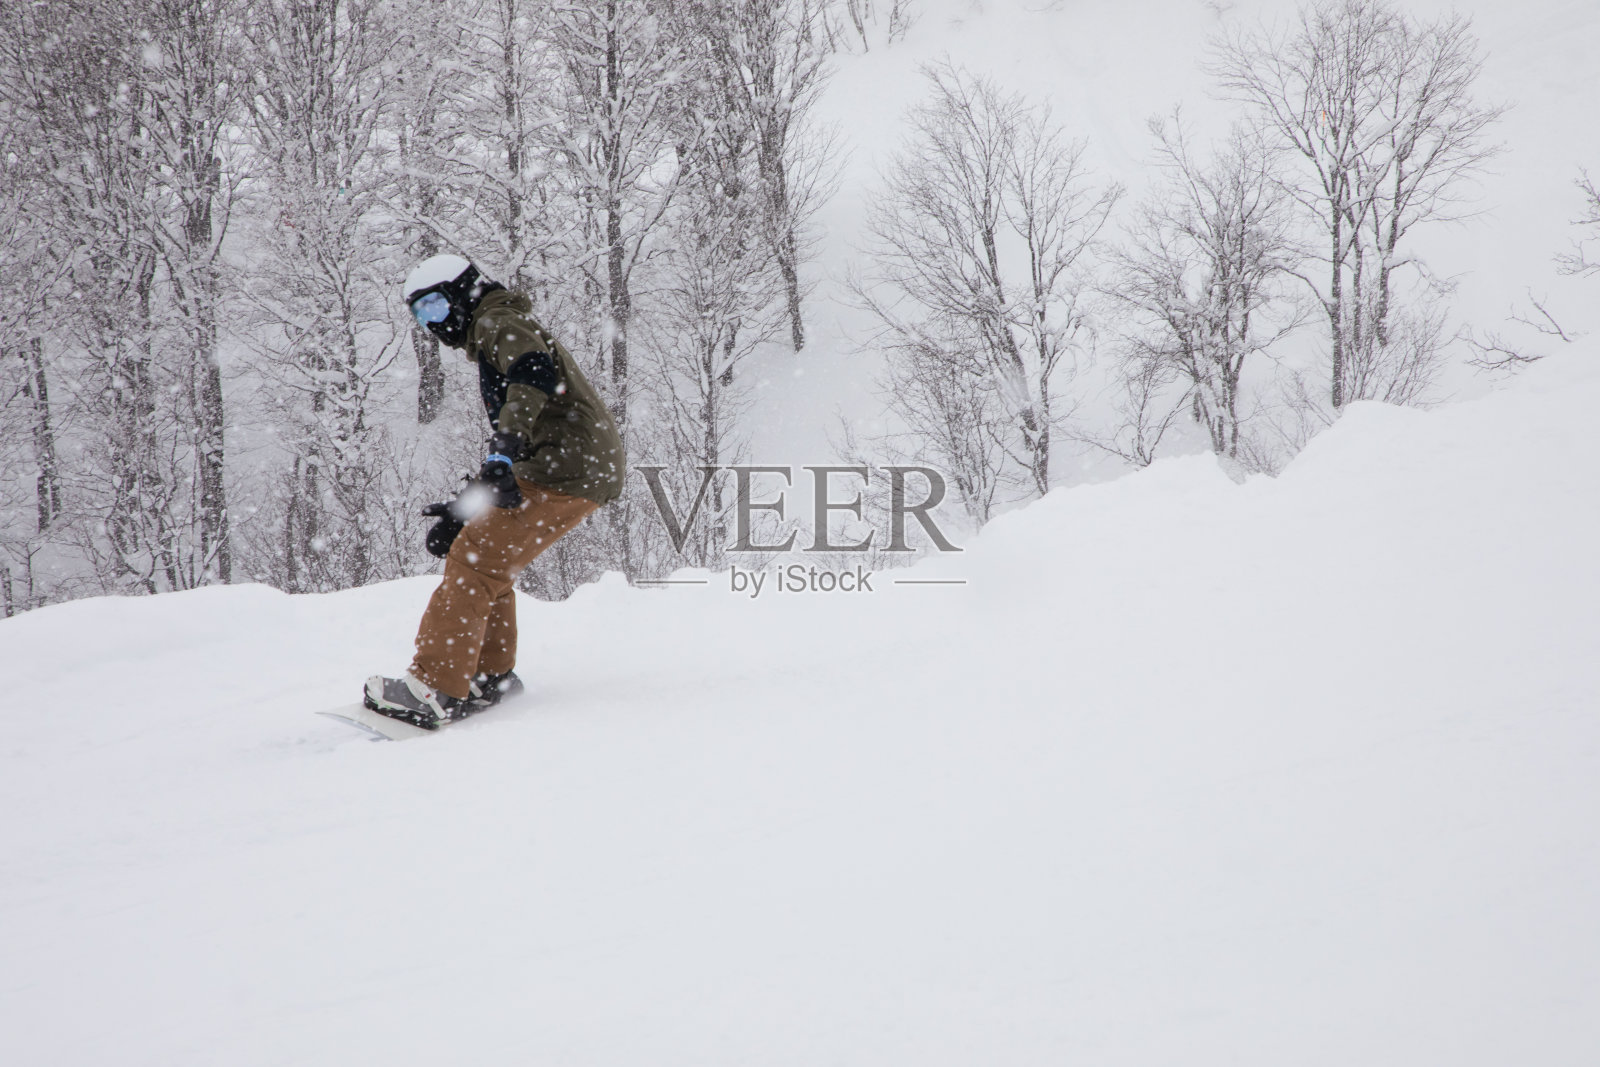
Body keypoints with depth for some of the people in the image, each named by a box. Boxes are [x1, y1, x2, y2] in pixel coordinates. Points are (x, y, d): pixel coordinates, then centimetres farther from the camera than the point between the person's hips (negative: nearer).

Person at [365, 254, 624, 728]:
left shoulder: (497, 323, -1)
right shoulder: (491, 348, 30)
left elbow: (535, 374, -23)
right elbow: (510, 438, 32)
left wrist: (502, 456, -34)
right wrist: (462, 510, 27)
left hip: (565, 467, -10)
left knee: (475, 564, -11)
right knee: (486, 560, 18)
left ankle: (434, 691, -15)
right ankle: (489, 676, 22)